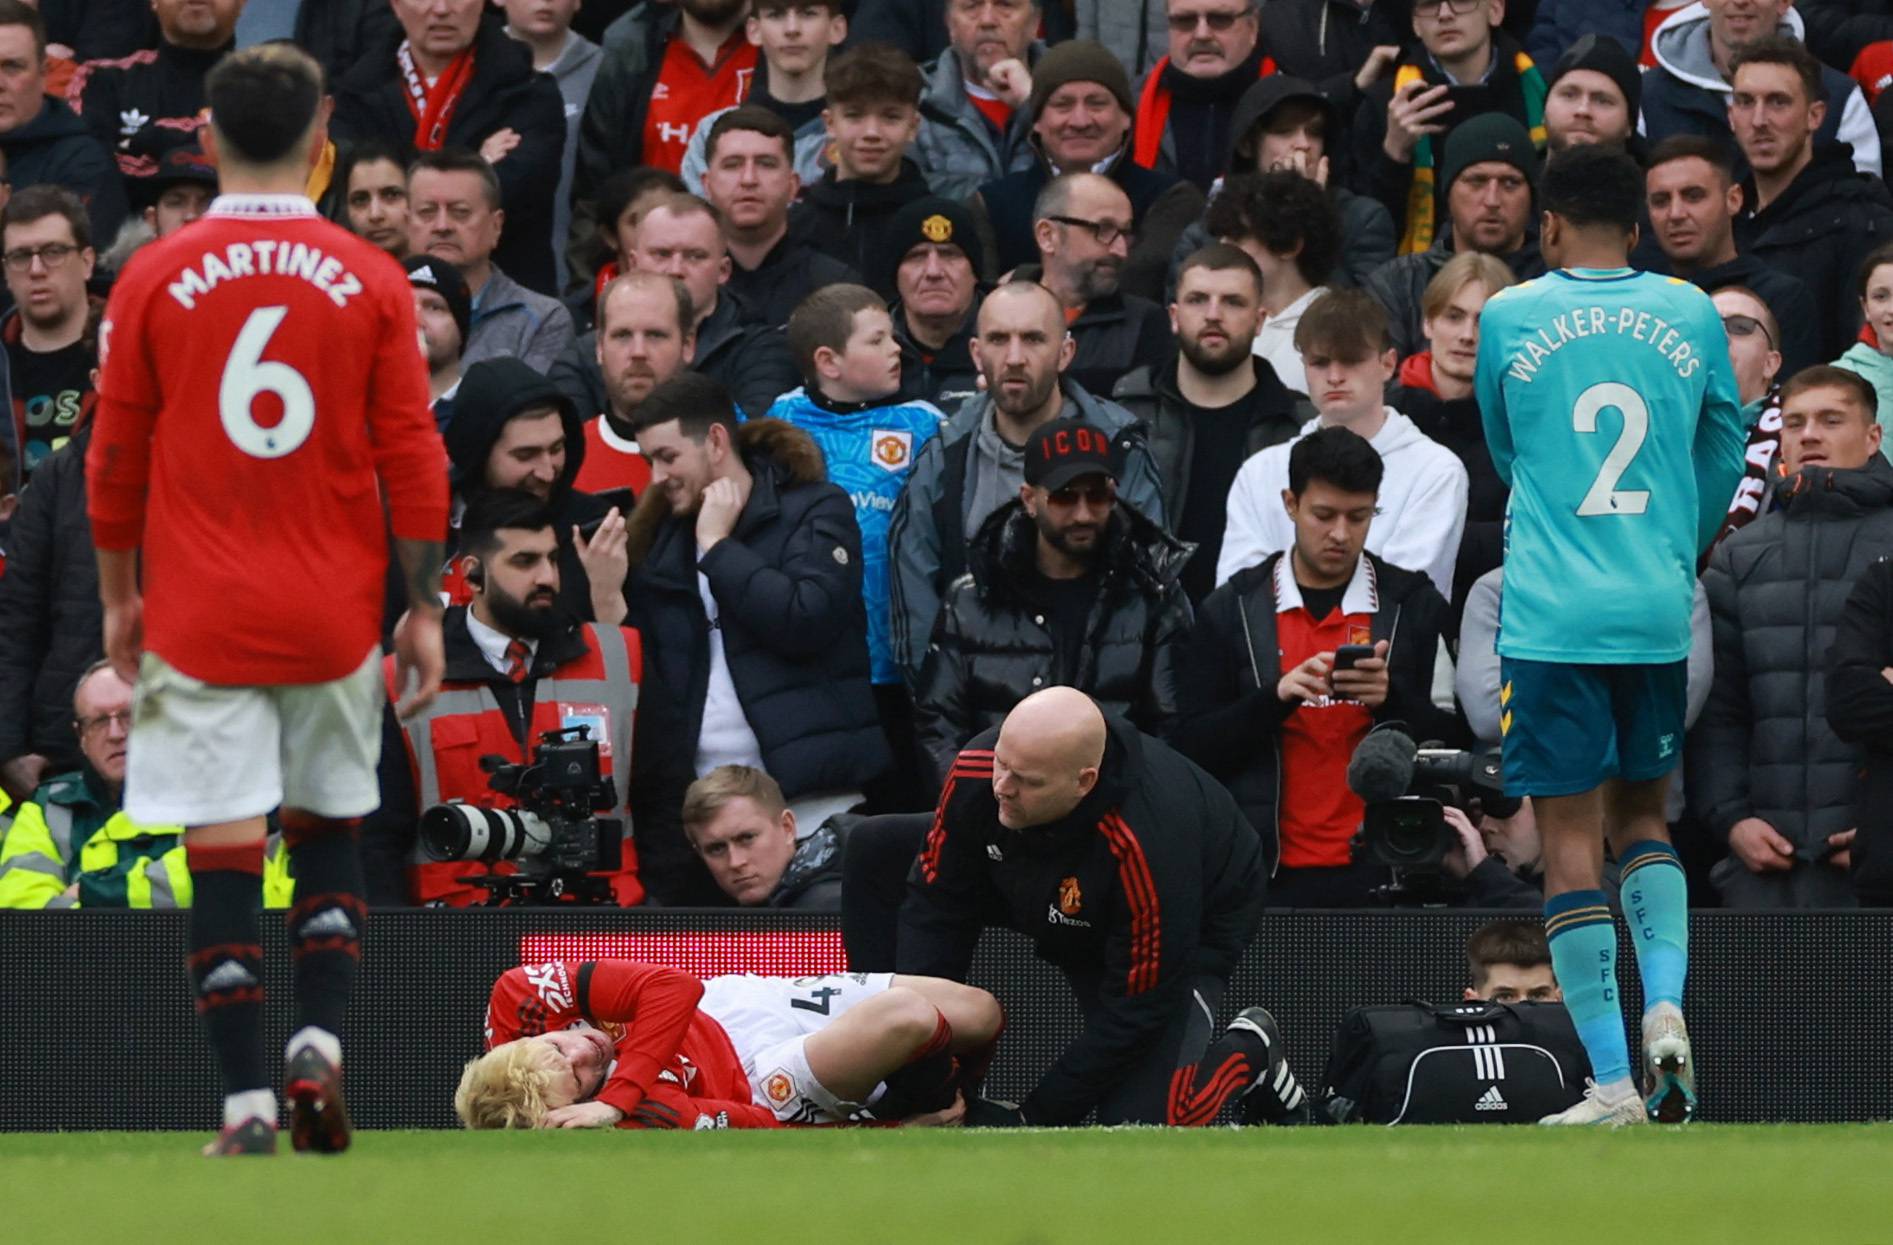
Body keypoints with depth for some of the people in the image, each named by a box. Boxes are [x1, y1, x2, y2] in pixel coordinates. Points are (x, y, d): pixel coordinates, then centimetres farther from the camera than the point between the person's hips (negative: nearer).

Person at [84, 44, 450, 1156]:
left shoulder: (154, 280, -3)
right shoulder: (371, 281, -3)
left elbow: (117, 458, 2)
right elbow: (412, 457, -2)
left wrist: (120, 597, 14)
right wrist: (425, 608, 6)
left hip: (199, 612, -1)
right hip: (336, 616, 1)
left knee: (224, 856, -1)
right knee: (331, 830, 18)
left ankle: (249, 1107, -5)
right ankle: (319, 1047, 1)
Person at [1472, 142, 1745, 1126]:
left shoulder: (1509, 318, 0)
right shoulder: (1691, 316, 5)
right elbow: (1724, 452, 16)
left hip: (1551, 617, -3)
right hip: (1660, 613, 3)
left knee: (1571, 836, -1)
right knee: (1642, 815, 19)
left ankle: (1612, 1081, -6)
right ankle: (1665, 1003, -4)